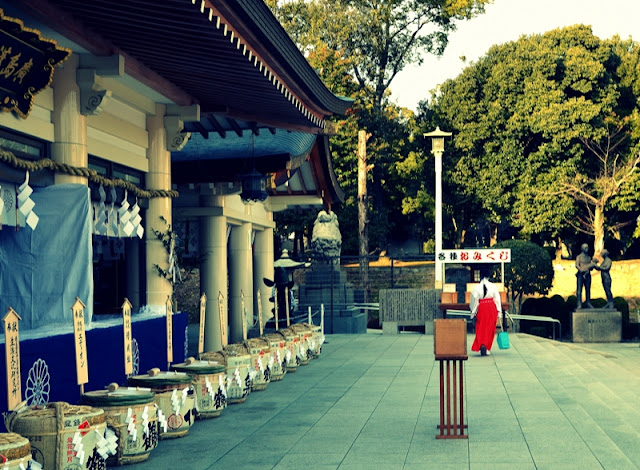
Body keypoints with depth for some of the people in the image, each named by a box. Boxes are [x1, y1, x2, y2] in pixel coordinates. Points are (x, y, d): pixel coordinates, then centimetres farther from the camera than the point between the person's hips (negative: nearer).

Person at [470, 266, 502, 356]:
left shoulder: (477, 287, -6)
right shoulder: (493, 286, -3)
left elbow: (474, 301, -2)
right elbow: (497, 299, -2)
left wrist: (473, 312, 8)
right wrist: (499, 312, 3)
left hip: (481, 308, -1)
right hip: (492, 308, 1)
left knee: (480, 329, 6)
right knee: (490, 329, 10)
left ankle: (481, 345, -17)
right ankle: (487, 348, 10)